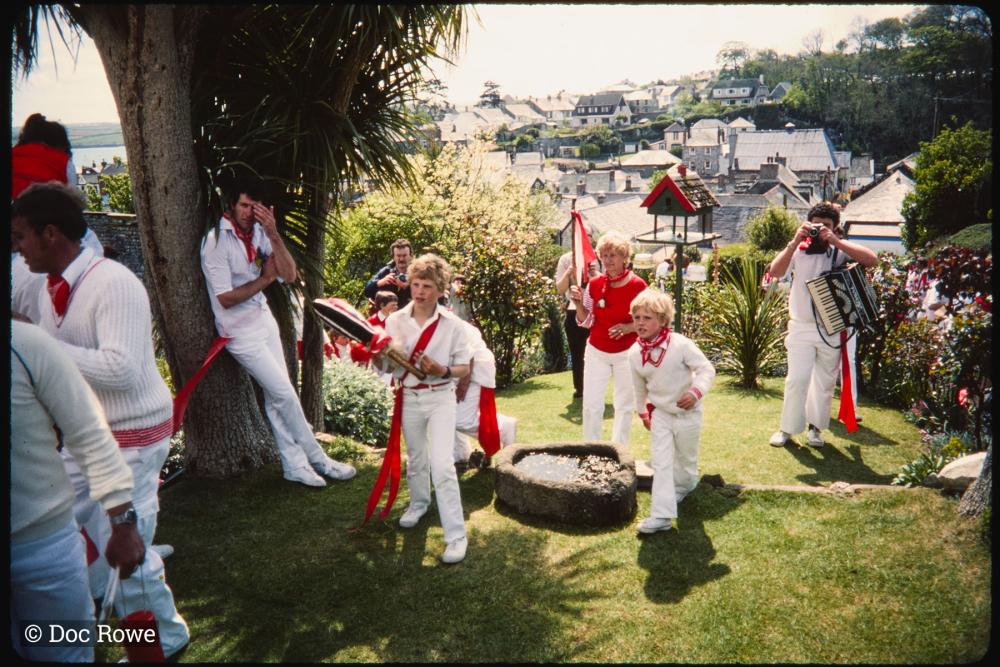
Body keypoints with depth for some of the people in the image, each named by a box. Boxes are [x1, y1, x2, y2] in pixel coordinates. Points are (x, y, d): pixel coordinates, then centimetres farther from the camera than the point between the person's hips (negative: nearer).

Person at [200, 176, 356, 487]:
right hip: (239, 330, -6)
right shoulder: (216, 242, -18)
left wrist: (273, 233, -20)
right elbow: (226, 299, -19)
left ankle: (294, 465, 17)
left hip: (264, 319, 6)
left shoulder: (259, 232, -1)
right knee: (285, 394, -3)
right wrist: (266, 277, -12)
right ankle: (319, 460, 11)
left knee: (276, 396, 9)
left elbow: (289, 275, -9)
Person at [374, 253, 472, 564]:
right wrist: (377, 355, -20)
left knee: (441, 464, -13)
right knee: (415, 458, 20)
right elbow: (386, 366, 3)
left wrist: (442, 370, -23)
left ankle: (456, 535, -6)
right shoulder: (395, 321, -3)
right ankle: (419, 503, 48)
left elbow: (464, 368, -4)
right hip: (408, 398, 3)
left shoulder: (452, 325, -10)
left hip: (440, 398, -3)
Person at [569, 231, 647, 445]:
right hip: (596, 352, 2)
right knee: (591, 404, 1)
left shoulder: (637, 285, -11)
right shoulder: (594, 284, -2)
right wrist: (578, 303, -13)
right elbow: (586, 322, 4)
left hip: (626, 353, -2)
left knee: (624, 406, 10)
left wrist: (628, 327, -22)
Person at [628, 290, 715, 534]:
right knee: (661, 463, -4)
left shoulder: (680, 344, -23)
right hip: (660, 412, 3)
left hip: (687, 412, -3)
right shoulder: (634, 353, -8)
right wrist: (643, 412, 18)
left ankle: (683, 486, 49)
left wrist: (696, 392, -34)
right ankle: (661, 515, -4)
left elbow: (706, 368, -18)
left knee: (685, 458, 17)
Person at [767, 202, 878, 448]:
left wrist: (835, 241, -22)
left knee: (825, 381, 11)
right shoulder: (798, 251, -3)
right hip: (801, 327, -1)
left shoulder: (840, 251, -3)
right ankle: (788, 428, 10)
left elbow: (871, 259, -17)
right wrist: (795, 241, -25)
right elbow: (775, 271, -17)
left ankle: (815, 426, 26)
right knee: (796, 379, -3)